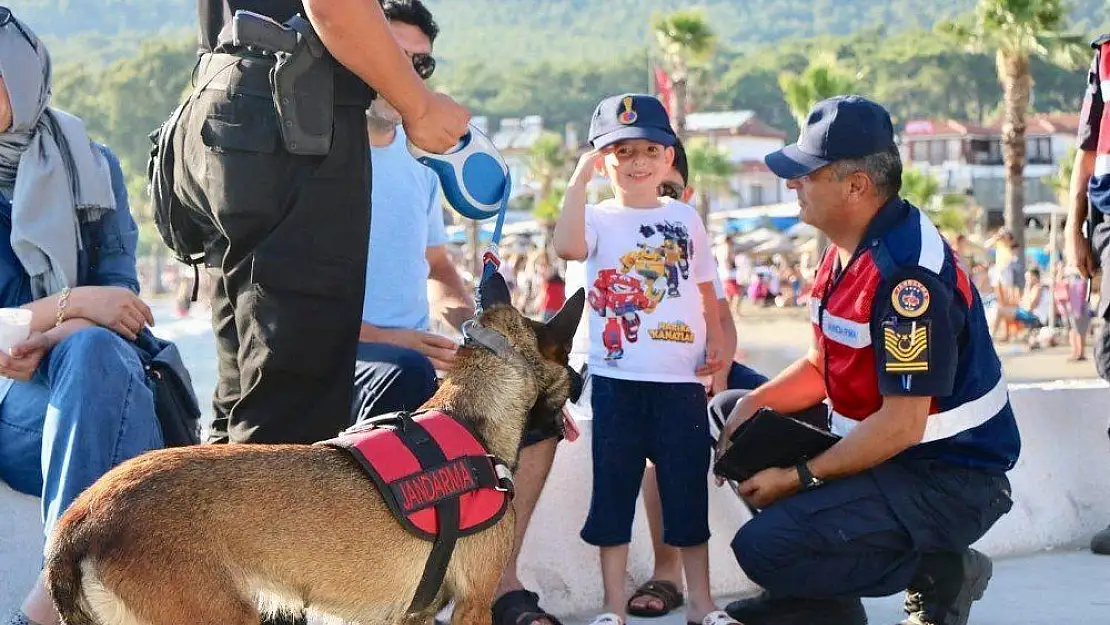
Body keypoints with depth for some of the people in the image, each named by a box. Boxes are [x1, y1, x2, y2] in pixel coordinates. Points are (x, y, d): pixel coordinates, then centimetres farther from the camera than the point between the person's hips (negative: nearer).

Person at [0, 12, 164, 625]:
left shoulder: (88, 165, 11)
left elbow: (121, 300, 2)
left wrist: (49, 342, -20)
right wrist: (68, 305, -17)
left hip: (80, 389, 1)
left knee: (93, 348, -36)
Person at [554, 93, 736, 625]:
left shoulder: (685, 218, 9)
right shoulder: (599, 220, -2)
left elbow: (705, 287, 16)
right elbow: (567, 246, -25)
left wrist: (715, 340, 4)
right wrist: (580, 178, -22)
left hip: (681, 381, 2)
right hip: (617, 378, -2)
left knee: (688, 491, 9)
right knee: (613, 490, 4)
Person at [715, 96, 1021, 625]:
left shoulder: (907, 271, -25)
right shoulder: (848, 250, 7)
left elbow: (903, 425, -27)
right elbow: (824, 365, 16)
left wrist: (800, 477, -20)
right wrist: (753, 403, -2)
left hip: (948, 481, -11)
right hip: (875, 446, 11)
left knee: (764, 548, -22)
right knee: (727, 412, 13)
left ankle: (938, 573, -4)